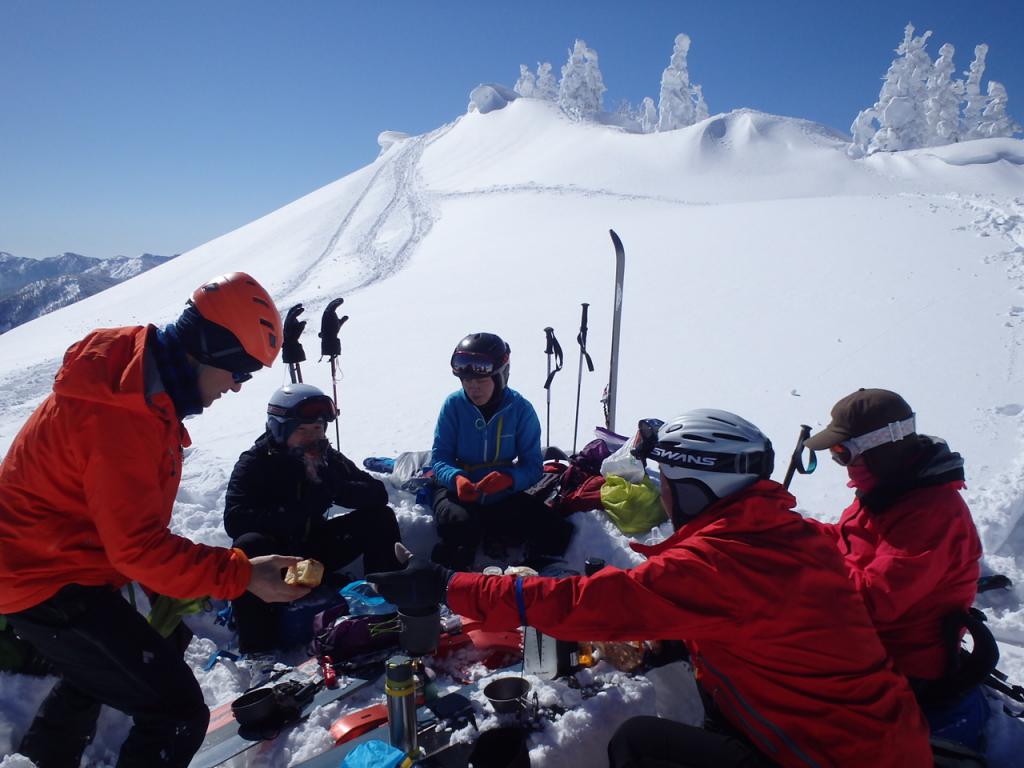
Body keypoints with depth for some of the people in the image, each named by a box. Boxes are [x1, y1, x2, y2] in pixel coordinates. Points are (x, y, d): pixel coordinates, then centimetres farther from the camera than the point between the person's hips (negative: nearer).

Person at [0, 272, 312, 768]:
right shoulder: (120, 413, -30)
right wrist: (241, 576, -30)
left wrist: (176, 576, 14)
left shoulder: (138, 377, 0)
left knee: (93, 677, 35)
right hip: (51, 583, -10)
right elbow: (138, 546, -30)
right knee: (178, 713, -13)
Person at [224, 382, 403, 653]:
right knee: (249, 545, -37)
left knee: (380, 517, -11)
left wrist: (335, 488, -28)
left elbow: (378, 494, -8)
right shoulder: (254, 463, -16)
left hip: (314, 547, 4)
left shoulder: (327, 458, -3)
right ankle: (258, 649, -28)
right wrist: (299, 510, -38)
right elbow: (234, 520, -30)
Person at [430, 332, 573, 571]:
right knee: (461, 525, -36)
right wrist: (456, 478, -33)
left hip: (503, 495, 1)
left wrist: (508, 479, -34)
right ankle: (448, 579, -5)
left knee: (558, 532, -20)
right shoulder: (454, 405, -9)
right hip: (457, 491, -1)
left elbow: (533, 465, -10)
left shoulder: (521, 409, -9)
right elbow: (440, 457, -8)